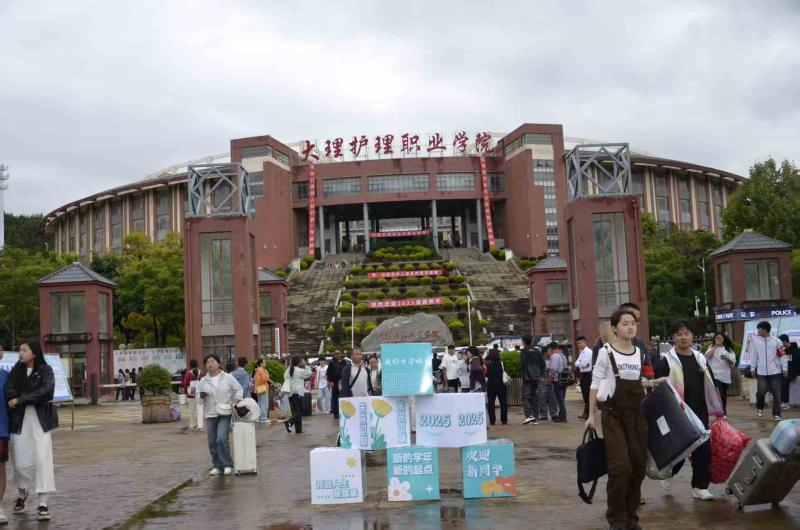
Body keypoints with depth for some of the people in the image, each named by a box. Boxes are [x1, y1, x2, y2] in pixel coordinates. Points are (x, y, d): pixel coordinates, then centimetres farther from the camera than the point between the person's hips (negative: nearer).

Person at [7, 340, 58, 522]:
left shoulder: (45, 370, 0)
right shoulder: (16, 370, 8)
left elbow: (46, 391, -16)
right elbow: (9, 392, -6)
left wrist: (20, 399, -13)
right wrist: (34, 397, -17)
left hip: (41, 419, -2)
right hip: (19, 420, 2)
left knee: (42, 459, -7)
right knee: (21, 461, 3)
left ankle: (42, 504, -1)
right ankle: (22, 493, 33)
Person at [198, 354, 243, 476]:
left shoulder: (228, 377, 0)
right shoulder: (203, 381, 7)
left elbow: (238, 389, 7)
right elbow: (198, 396, 8)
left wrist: (236, 401, -6)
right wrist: (201, 395, -14)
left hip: (225, 414, -4)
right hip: (210, 414, 4)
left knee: (221, 439, -15)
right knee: (212, 442, 4)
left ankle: (228, 465, -3)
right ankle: (217, 466, 16)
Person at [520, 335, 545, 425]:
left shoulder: (524, 351, -6)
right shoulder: (537, 351, 13)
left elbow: (523, 364, -17)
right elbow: (543, 363, 13)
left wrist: (525, 375, -13)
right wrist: (541, 374, 14)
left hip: (528, 377, -6)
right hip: (536, 377, 6)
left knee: (525, 397, -5)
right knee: (535, 398, 9)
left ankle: (529, 415, -21)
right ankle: (535, 418, 9)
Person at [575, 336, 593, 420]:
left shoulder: (588, 352, -13)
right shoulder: (581, 352, 16)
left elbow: (584, 364, -20)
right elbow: (577, 363, 14)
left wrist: (577, 364, -1)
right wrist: (578, 364, -8)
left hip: (587, 374, -9)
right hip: (583, 374, 9)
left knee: (587, 395, -6)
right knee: (584, 395, 13)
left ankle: (587, 414, -3)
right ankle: (586, 413, 21)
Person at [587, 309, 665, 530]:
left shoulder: (640, 353, 9)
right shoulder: (606, 352, -7)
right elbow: (596, 384, -5)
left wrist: (652, 383, 8)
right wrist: (591, 414, -8)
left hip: (637, 414, 5)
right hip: (613, 414, -5)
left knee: (638, 464, 5)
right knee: (620, 466, -11)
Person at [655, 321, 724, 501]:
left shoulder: (700, 358, 10)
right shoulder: (667, 360, -6)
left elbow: (710, 386, 16)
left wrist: (718, 409, 15)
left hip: (700, 412, 5)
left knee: (703, 449, 3)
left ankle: (700, 486, 13)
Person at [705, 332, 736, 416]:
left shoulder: (729, 349, 11)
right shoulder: (712, 347, 8)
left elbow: (733, 363, 4)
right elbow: (708, 356, -13)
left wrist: (727, 359, -16)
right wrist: (715, 346, -11)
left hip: (726, 377, 3)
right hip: (716, 375, -3)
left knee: (724, 397, 14)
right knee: (719, 396, -16)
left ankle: (723, 413, 26)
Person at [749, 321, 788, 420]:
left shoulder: (776, 341, -4)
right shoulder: (755, 340, 1)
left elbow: (782, 355, -1)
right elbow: (753, 355, 5)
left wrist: (785, 368, -4)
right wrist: (753, 368, 6)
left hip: (775, 371, -1)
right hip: (761, 372, 1)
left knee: (777, 394, 0)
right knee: (761, 392, -7)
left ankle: (776, 414, 10)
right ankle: (759, 407, 22)